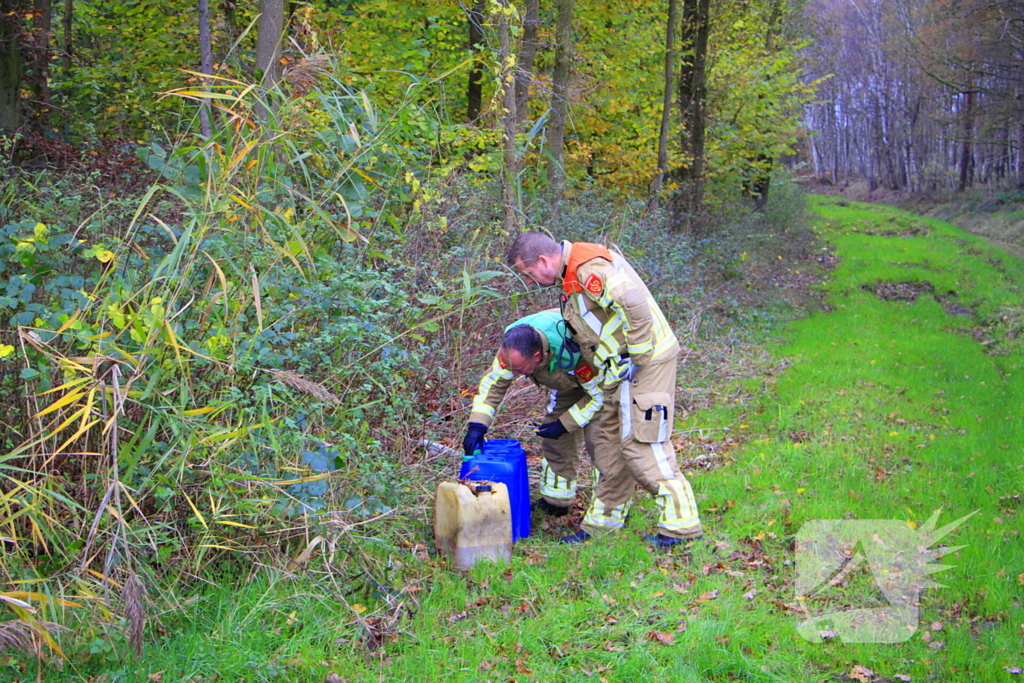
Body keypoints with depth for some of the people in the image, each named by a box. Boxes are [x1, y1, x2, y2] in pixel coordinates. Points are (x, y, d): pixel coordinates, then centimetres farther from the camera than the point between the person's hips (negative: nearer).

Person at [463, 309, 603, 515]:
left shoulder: (572, 351, -45)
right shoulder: (513, 347, -27)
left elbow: (599, 394, -30)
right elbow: (492, 384, -15)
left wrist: (564, 424, -27)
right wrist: (476, 426, -26)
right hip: (569, 382, 6)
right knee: (555, 441, 4)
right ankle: (555, 502, 17)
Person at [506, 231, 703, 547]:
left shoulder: (588, 269, -20)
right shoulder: (574, 272, 13)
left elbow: (634, 303, -31)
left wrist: (637, 356, -23)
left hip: (645, 363, -10)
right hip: (621, 367, 10)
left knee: (641, 444, -8)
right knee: (608, 439, 14)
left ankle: (682, 524, 1)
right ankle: (603, 521, 25)